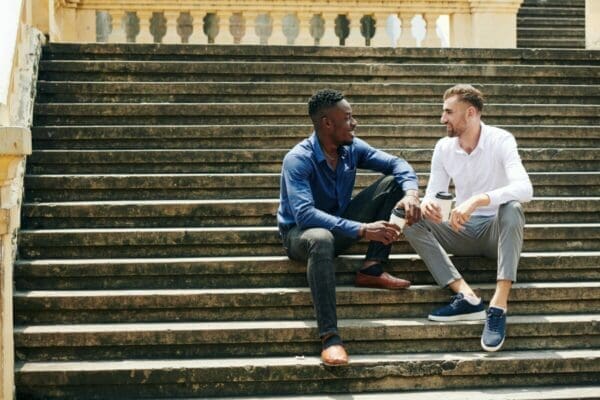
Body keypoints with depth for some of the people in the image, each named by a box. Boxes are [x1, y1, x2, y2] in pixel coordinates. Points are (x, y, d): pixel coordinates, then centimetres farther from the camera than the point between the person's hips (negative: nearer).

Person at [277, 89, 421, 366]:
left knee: (393, 183, -7)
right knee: (321, 238, -45)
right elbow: (304, 214, -37)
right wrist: (363, 230, -44)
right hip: (300, 232, -7)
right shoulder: (298, 160, -25)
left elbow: (397, 164, -1)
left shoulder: (352, 148, -4)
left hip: (341, 225, 7)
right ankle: (329, 336, -42)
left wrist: (411, 192, -25)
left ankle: (371, 270, -12)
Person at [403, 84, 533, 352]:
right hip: (462, 230, 4)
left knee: (512, 207, -36)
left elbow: (524, 189, -30)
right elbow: (434, 192, 2)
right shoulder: (444, 147, 1)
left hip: (497, 230, -4)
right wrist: (427, 204, -25)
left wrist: (476, 201, -44)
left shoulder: (500, 141, -14)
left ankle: (499, 305, -44)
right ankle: (466, 296, -32)